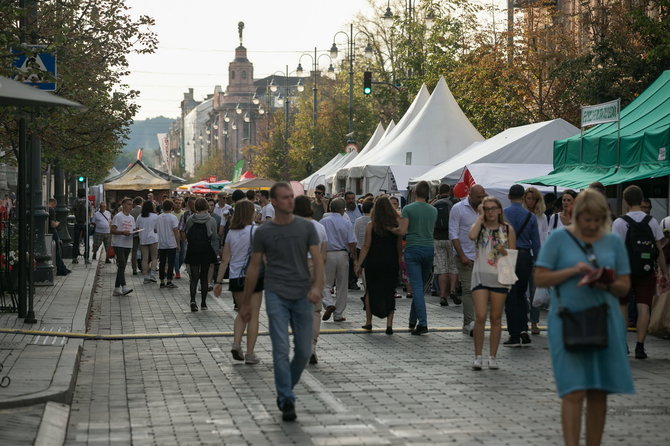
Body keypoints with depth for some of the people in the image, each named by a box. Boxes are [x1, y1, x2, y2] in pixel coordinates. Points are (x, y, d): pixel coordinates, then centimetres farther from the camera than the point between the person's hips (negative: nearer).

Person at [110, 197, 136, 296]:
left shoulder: (131, 218, 16)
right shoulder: (118, 216, -6)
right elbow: (112, 230, -10)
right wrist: (123, 232, -24)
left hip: (128, 244, 7)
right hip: (118, 244, -7)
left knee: (122, 266, 8)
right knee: (121, 265, -17)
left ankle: (117, 288, 12)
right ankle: (123, 287, -24)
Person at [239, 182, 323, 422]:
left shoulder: (306, 227, 4)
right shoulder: (264, 232, 2)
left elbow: (317, 259, -2)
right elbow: (254, 267, 8)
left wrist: (317, 286, -21)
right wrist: (246, 302, 10)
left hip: (302, 296, 2)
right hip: (276, 295, -2)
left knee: (304, 351, 6)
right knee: (281, 349, -9)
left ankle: (285, 391, 29)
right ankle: (287, 402, -4)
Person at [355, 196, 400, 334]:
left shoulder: (371, 225, -7)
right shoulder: (396, 224, -1)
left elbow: (366, 247, -6)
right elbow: (399, 247, 3)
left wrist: (359, 264, -1)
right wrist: (400, 262, 14)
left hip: (373, 262, -1)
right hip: (391, 263, 1)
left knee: (370, 291, 14)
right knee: (390, 293, 6)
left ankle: (368, 322, 19)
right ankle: (389, 324, -2)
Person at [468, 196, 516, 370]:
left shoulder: (507, 229, 7)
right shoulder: (479, 226, 4)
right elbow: (471, 236, -21)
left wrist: (504, 252, -11)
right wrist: (480, 217, -10)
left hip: (500, 277, 1)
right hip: (481, 275, -1)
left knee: (496, 319, 6)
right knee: (480, 317, -11)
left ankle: (493, 356, 14)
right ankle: (477, 356, -1)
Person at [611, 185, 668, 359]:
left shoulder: (619, 222, -8)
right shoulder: (652, 222, 2)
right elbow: (660, 250, 3)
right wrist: (664, 272, 10)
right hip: (647, 271, 1)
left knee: (622, 306, 14)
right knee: (643, 307, -1)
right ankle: (640, 346, -8)